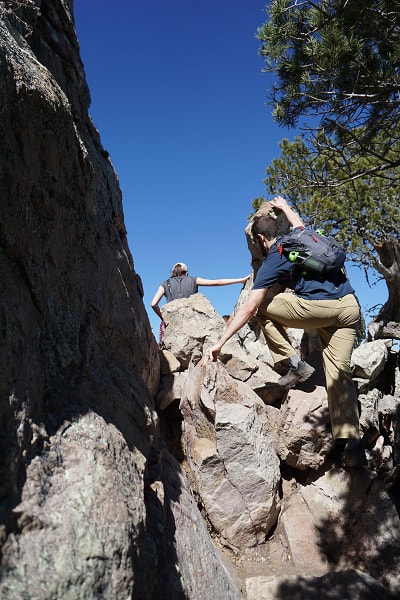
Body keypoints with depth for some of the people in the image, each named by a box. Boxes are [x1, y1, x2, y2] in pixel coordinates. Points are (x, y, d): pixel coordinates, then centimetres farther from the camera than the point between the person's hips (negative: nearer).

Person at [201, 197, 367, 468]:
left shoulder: (271, 263, 3)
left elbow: (249, 308, -4)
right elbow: (299, 223, 50)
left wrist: (220, 343, -1)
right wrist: (284, 206, 68)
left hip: (319, 306, -7)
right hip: (351, 306, 8)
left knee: (263, 309, 11)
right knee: (339, 371, 7)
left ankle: (295, 364, 7)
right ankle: (351, 443, -2)